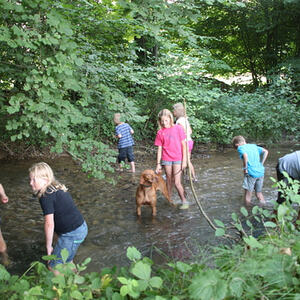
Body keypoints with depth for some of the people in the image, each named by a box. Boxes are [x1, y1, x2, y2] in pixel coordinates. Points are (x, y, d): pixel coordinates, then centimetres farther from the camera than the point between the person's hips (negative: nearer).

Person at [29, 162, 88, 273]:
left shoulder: (46, 196, -18)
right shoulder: (59, 188, 9)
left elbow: (49, 224, -19)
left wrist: (48, 246, -7)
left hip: (71, 234, -9)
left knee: (53, 266, 6)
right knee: (67, 262, 26)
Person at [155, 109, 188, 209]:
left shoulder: (178, 128, -4)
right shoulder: (160, 132, 0)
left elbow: (183, 145, -2)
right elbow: (159, 149, 4)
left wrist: (184, 160, -5)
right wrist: (158, 164, 2)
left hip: (178, 159, -2)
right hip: (166, 159, 2)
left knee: (177, 183, -6)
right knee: (169, 181, 12)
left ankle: (184, 201, 11)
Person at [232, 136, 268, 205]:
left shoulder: (240, 148, -1)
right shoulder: (254, 146, 17)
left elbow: (245, 155, -22)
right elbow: (266, 151, 12)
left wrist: (245, 168, -13)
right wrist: (261, 163, 12)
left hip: (251, 173, -6)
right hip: (261, 172, 6)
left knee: (248, 194, 8)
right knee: (259, 194, 21)